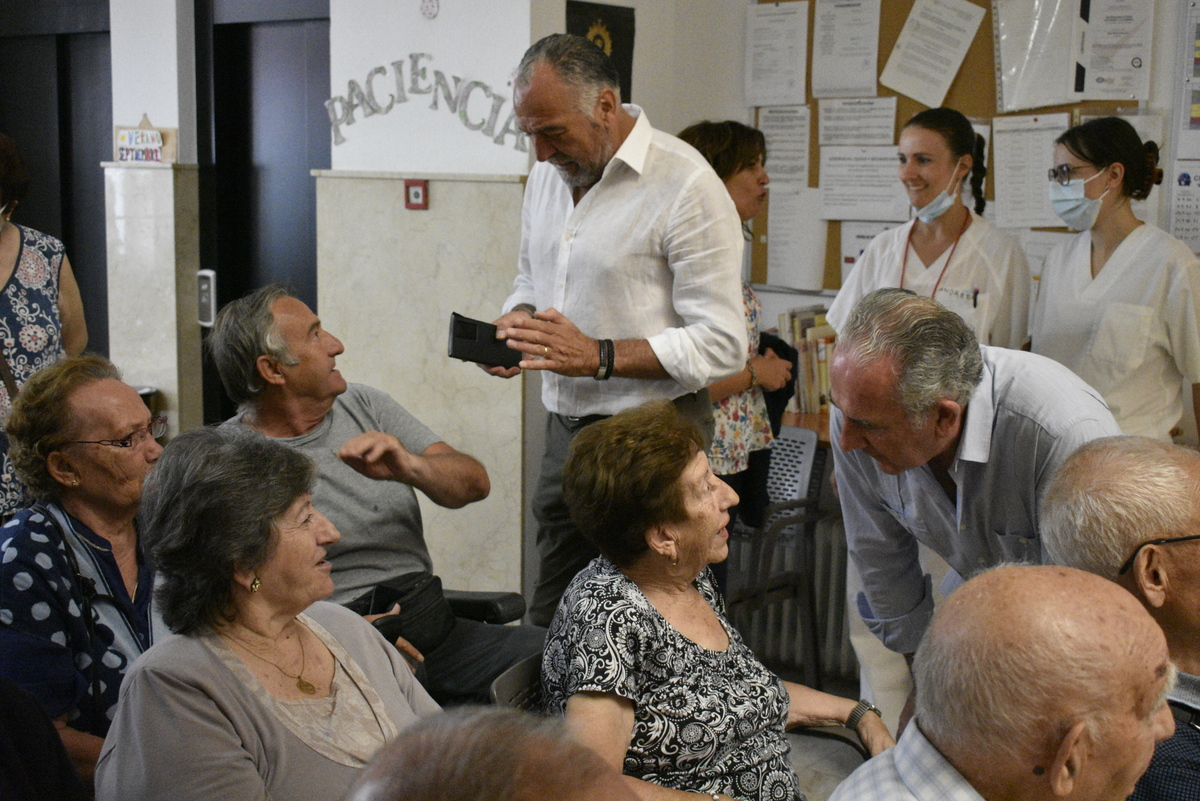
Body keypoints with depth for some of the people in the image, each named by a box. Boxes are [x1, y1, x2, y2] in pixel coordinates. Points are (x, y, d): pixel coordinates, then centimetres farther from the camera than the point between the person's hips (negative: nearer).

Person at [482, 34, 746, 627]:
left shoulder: (686, 186, -15)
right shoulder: (548, 175, 9)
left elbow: (722, 345, -16)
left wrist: (598, 356, -22)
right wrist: (516, 322, 0)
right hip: (566, 429, 7)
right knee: (549, 625, 12)